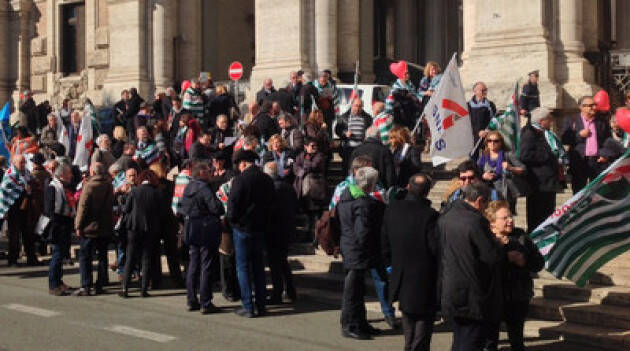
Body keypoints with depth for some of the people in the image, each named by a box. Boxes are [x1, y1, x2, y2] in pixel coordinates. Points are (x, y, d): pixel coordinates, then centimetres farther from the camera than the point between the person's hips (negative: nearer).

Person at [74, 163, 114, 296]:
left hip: (90, 227, -5)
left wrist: (79, 226, -9)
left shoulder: (89, 185, -14)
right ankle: (100, 286, 15)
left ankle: (86, 287, -2)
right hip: (106, 227, 5)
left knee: (85, 256, 2)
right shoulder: (109, 185, 3)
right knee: (102, 256, 12)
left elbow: (83, 207, -14)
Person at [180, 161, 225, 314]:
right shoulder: (204, 188, -17)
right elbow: (216, 208, -22)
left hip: (192, 231, 8)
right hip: (207, 231, -8)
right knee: (206, 266, -2)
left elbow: (182, 209, 15)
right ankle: (205, 303, 0)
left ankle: (192, 301, 18)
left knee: (193, 265, 14)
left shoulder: (188, 188, 9)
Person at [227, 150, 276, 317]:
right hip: (260, 228, 5)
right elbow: (271, 203, 9)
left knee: (243, 267, 2)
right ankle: (261, 305, 15)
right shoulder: (267, 180, 2)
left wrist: (230, 219, 5)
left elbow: (232, 205, -13)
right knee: (258, 266, 13)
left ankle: (248, 307, 0)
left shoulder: (240, 180, -15)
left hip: (242, 228, -5)